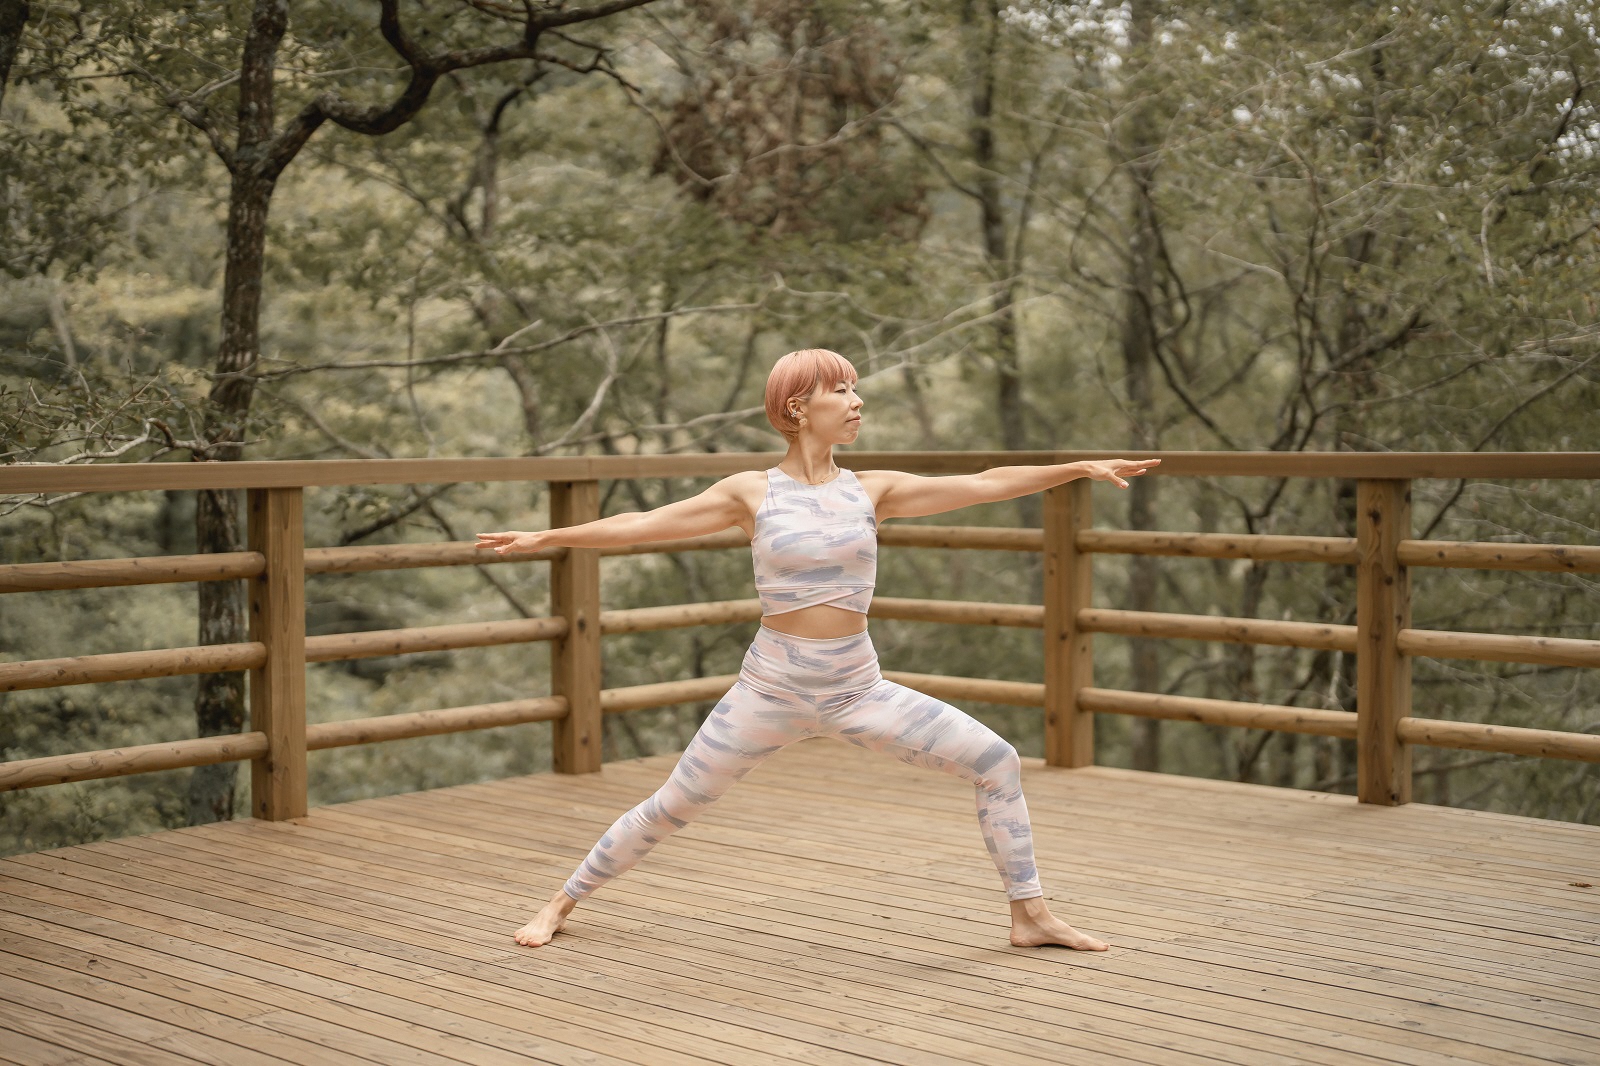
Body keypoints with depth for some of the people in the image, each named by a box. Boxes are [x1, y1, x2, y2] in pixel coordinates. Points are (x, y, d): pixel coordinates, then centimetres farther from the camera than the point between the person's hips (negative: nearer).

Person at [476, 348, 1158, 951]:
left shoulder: (872, 491, 2)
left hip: (858, 690, 2)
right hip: (771, 688, -2)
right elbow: (645, 524, 1)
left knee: (997, 763, -6)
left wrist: (1081, 467, -3)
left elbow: (986, 485, 1)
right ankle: (562, 904, 26)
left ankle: (1029, 915, 8)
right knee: (670, 808, 4)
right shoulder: (751, 494, -3)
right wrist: (545, 538, 0)